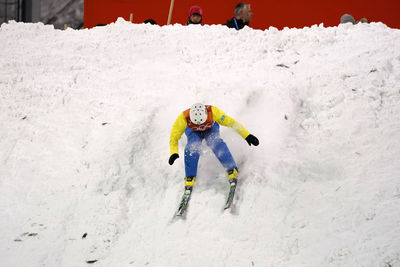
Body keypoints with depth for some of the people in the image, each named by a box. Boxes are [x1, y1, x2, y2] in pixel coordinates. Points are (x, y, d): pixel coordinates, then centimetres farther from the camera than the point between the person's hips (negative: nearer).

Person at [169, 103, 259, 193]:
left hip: (210, 129, 0)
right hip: (193, 131, 0)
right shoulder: (183, 118, -38)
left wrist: (247, 135, -33)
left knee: (216, 144, -30)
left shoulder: (213, 112, -39)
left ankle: (232, 172, -23)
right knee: (191, 149, -27)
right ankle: (189, 180, -13)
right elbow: (174, 137, -27)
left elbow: (231, 122, -30)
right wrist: (174, 153, -42)